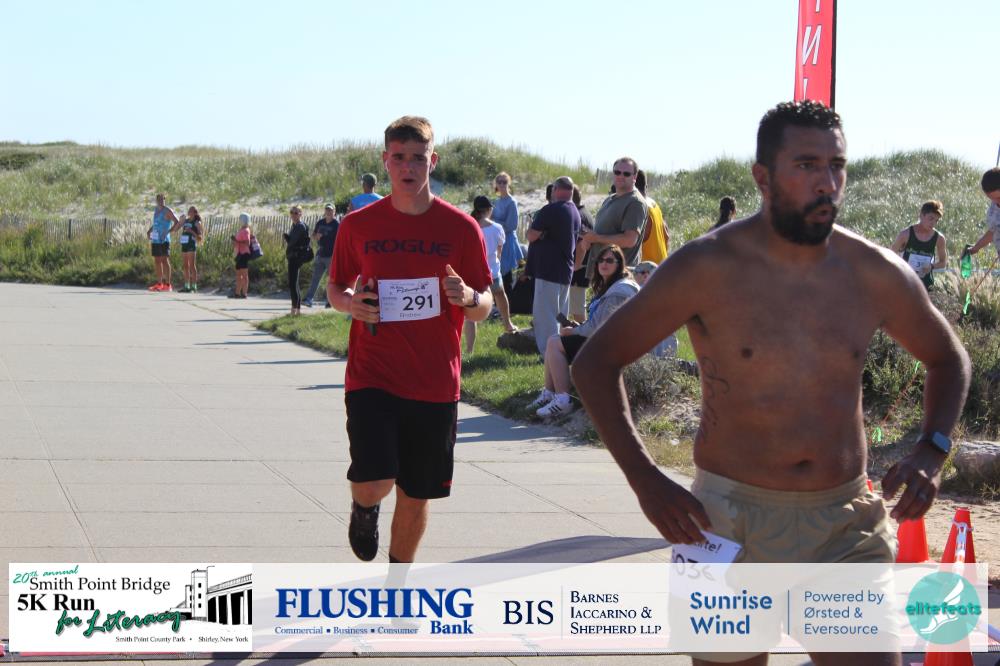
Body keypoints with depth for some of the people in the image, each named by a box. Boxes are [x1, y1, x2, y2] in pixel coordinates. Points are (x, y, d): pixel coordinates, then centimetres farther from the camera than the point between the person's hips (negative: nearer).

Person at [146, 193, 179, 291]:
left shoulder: (167, 211, -7)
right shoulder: (156, 210, 16)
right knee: (157, 261, 9)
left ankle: (168, 284, -13)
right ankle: (159, 284, 16)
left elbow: (177, 222, -13)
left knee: (164, 260, -11)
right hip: (155, 239, 8)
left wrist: (169, 231, -24)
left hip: (163, 240, -8)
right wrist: (149, 231, 15)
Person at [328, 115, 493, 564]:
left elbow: (484, 308, 5)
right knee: (373, 484, -16)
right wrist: (350, 302, -9)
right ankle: (364, 509, 21)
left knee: (415, 495, 7)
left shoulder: (461, 228, 0)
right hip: (371, 378, -1)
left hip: (434, 385, 1)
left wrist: (468, 298, -18)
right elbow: (334, 289, 14)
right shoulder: (359, 225, 2)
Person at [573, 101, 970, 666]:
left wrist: (933, 450, -1)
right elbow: (596, 362, -3)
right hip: (731, 522, -2)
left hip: (849, 524, 2)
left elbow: (949, 359, 18)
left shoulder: (876, 273, 0)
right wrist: (645, 479, -14)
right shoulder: (708, 268, -8)